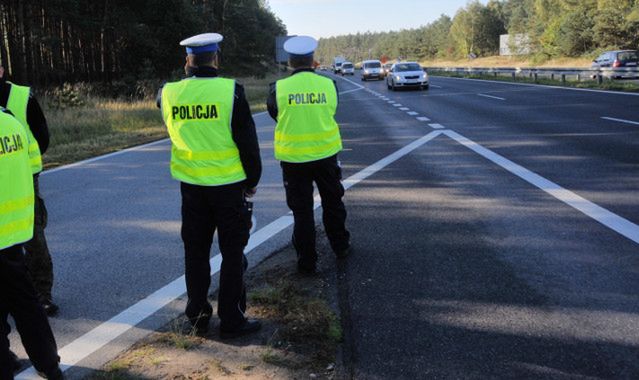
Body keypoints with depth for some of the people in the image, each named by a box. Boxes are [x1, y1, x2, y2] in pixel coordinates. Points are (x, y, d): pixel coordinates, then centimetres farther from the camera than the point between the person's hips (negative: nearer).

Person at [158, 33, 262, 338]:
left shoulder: (171, 93, -3)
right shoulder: (231, 91, -13)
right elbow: (247, 141, -10)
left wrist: (187, 78, 16)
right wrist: (252, 179, 2)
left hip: (191, 185, 4)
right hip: (228, 184, -4)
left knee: (196, 252, 16)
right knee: (232, 254, 7)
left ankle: (197, 316, 25)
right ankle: (231, 320, 13)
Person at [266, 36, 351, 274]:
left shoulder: (279, 88, -10)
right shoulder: (328, 84, -5)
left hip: (293, 158, -1)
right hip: (326, 153, 2)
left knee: (302, 210, 8)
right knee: (332, 202, 20)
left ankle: (307, 261, 14)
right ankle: (341, 246, 34)